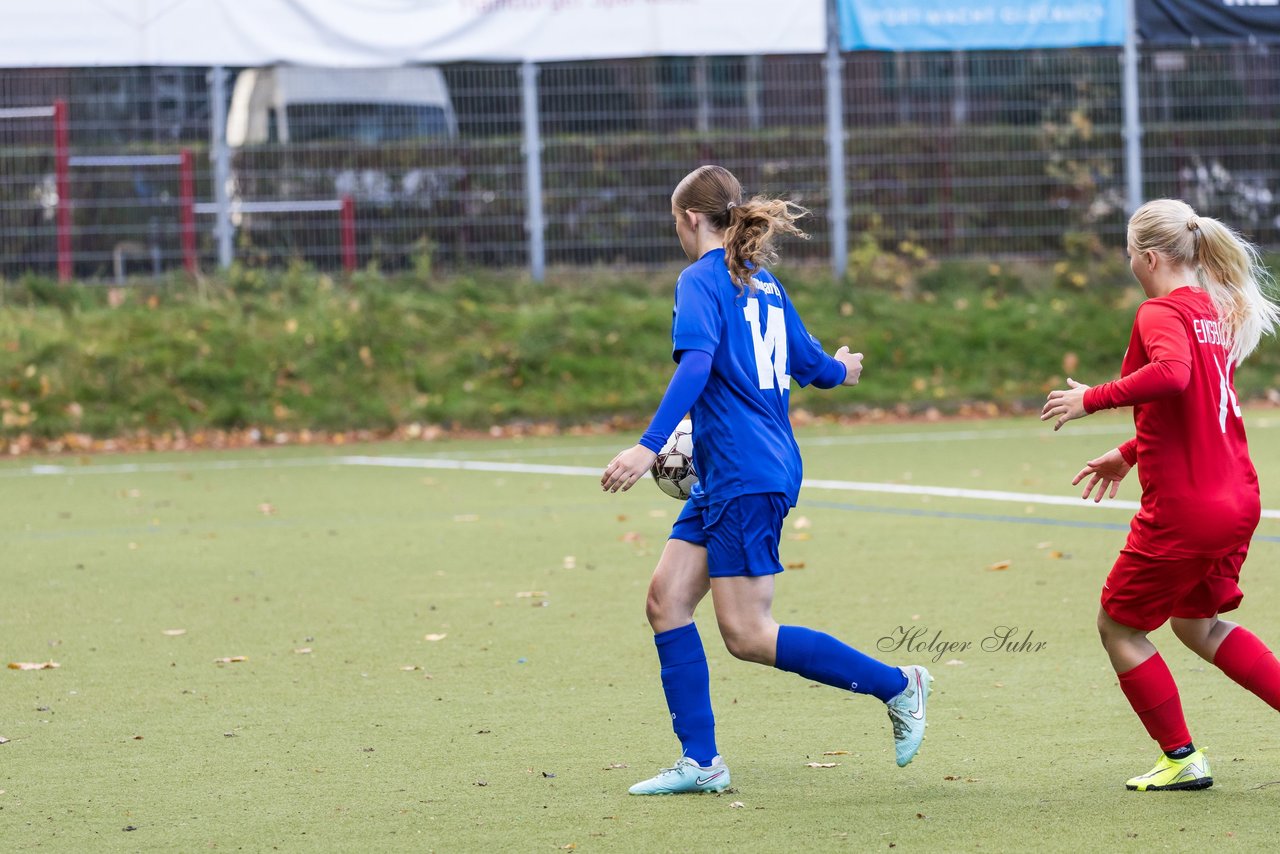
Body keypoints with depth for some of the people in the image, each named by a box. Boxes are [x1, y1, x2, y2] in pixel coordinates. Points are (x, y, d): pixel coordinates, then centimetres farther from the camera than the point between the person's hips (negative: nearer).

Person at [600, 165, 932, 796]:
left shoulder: (702, 280, -8)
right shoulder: (763, 284, 17)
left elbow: (696, 364, -23)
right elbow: (814, 367, 21)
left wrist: (649, 446, -32)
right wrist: (843, 370, 45)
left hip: (746, 477, -9)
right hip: (724, 478, 9)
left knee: (747, 635, -8)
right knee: (667, 599, 6)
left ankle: (897, 685, -1)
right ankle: (699, 762, 3)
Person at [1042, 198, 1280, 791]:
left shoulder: (1163, 312, -14)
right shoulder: (1218, 312, 13)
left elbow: (1172, 373, -37)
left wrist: (1093, 399, -26)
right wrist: (1130, 453, 28)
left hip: (1181, 509, -9)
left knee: (1118, 626, 9)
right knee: (1197, 622, 26)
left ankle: (1181, 759, 11)